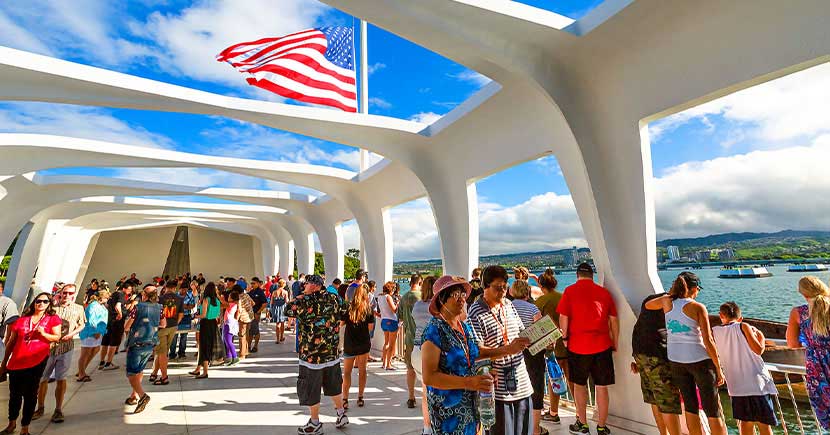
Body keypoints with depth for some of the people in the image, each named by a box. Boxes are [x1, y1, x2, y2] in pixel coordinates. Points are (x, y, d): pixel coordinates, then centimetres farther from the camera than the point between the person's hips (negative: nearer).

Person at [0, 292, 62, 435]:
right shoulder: (22, 319, 7)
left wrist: (43, 334, -20)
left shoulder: (53, 319, 1)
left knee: (30, 395, 6)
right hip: (16, 363, 3)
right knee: (14, 394, 14)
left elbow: (57, 337, -3)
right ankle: (12, 423, 35)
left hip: (37, 362, -3)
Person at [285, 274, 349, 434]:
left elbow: (287, 310, -4)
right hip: (333, 353, 6)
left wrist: (302, 296, -1)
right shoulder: (334, 299, -2)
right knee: (333, 385, 23)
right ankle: (341, 414, 32)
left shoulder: (305, 301, -16)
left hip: (312, 354, -5)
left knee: (310, 390, 11)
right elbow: (347, 312, 9)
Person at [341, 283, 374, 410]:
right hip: (364, 344, 1)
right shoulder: (369, 309, -7)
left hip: (349, 344, -1)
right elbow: (370, 327, -3)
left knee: (347, 372, 9)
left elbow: (340, 324, -6)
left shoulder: (348, 307, -10)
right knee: (362, 371, 13)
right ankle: (360, 398, 19)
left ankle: (345, 400, 5)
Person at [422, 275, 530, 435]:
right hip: (447, 410, -7)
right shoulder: (434, 330, -20)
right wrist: (468, 383, -28)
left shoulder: (466, 327, 3)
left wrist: (508, 349, -2)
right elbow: (429, 377, -23)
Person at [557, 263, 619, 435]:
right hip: (602, 345, 2)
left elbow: (563, 318, -8)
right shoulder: (604, 292, 4)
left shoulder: (570, 291, -5)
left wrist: (564, 338, 5)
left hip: (578, 345, -2)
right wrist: (615, 343, 18)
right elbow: (614, 320, 8)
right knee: (601, 387, 11)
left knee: (579, 384, 15)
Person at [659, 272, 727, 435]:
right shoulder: (698, 307, -12)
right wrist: (719, 369, -4)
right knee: (713, 410, 8)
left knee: (690, 406, 15)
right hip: (699, 360, -4)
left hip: (676, 360, 4)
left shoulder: (667, 302, -2)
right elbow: (708, 341, -12)